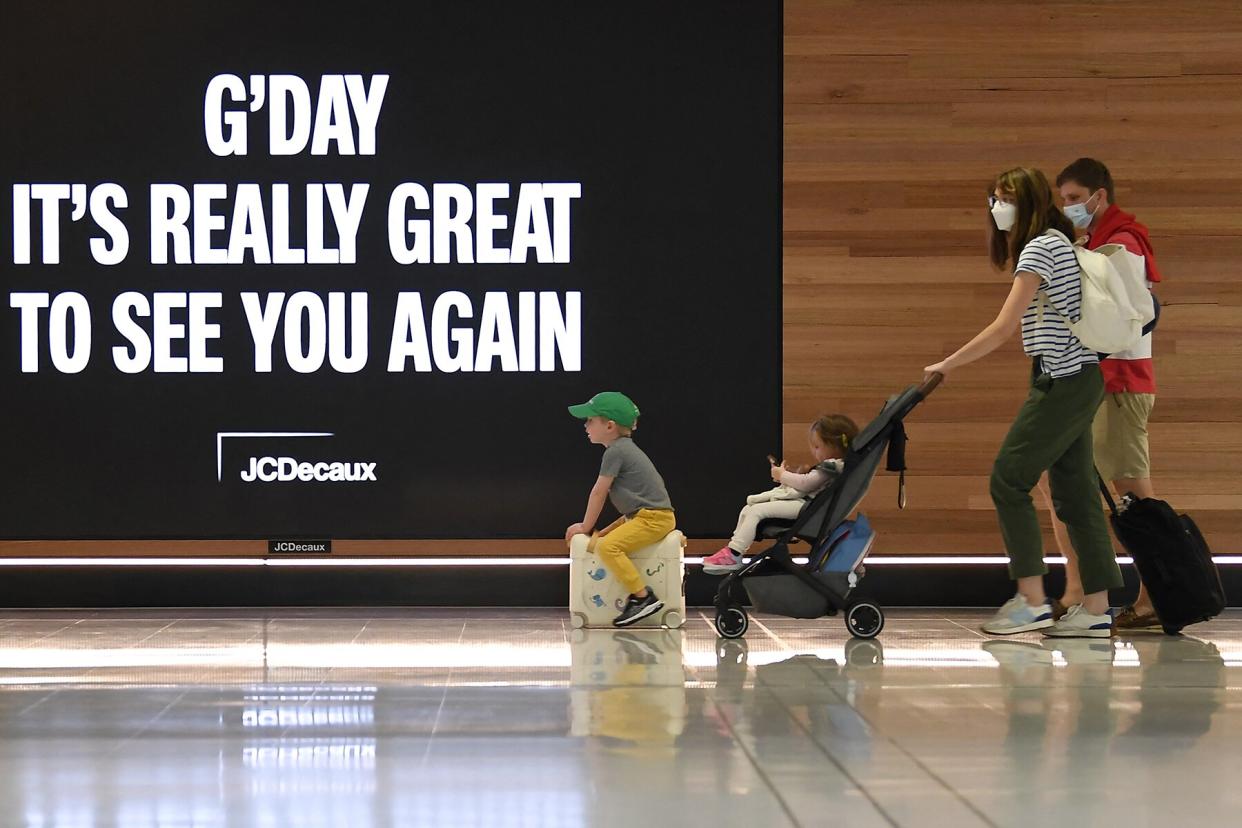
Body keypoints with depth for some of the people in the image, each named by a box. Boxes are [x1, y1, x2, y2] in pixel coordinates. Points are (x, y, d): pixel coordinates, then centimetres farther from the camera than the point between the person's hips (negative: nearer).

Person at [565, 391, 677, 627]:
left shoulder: (615, 452, -14)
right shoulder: (623, 448, 17)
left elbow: (599, 493, -11)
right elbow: (602, 493, 23)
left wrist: (586, 527, -1)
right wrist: (588, 527, 23)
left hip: (653, 518, -11)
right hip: (640, 516, 11)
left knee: (607, 546, -27)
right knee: (600, 539, 19)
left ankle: (644, 597, -27)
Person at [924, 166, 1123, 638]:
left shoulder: (1039, 248, -13)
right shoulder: (1057, 243, 18)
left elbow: (1003, 328, -17)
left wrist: (948, 365, -11)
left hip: (1063, 381, -10)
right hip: (1079, 379, 10)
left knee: (1008, 479, -7)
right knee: (1074, 490, 7)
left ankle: (1032, 601, -8)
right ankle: (1095, 610, 6)